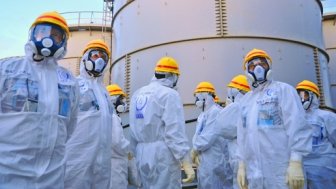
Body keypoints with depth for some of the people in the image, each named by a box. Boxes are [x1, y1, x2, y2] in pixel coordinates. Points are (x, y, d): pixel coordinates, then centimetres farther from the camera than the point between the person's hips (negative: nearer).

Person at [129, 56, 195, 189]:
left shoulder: (137, 94, 11)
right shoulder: (169, 94, -8)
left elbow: (133, 131, 9)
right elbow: (175, 132, -16)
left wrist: (136, 154, 16)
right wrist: (187, 163, -14)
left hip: (142, 155, 7)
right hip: (162, 155, -7)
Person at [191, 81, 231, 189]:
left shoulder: (215, 112, -18)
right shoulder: (203, 114, 14)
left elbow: (207, 138, -23)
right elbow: (197, 135, 14)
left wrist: (194, 150, -7)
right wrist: (196, 153, -2)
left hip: (214, 161, -10)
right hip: (204, 160, 10)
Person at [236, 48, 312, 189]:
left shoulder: (283, 90, 0)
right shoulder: (245, 100, 16)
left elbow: (297, 127, -9)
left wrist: (296, 162, -16)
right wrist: (242, 164, 12)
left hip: (281, 170, -5)